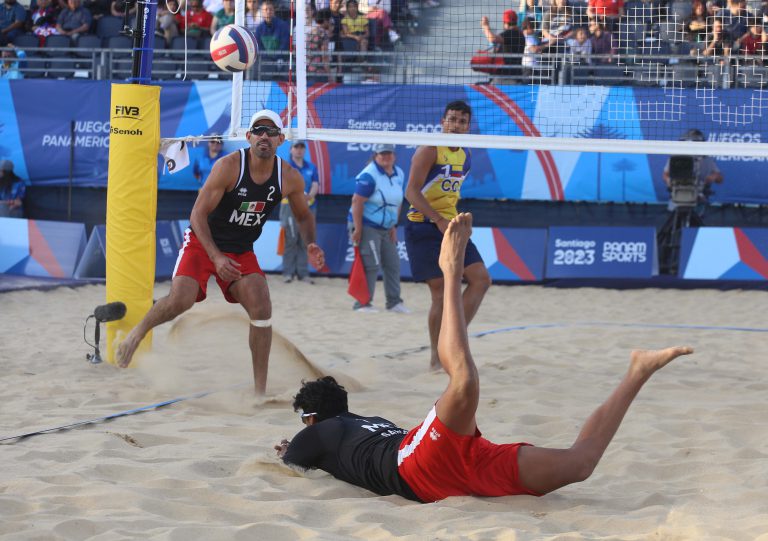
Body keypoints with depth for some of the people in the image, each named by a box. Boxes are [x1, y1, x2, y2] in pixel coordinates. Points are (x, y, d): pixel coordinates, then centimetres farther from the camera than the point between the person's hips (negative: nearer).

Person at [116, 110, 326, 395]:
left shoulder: (289, 178, -9)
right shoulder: (228, 166, -22)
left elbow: (303, 215, 11)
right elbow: (198, 215, -20)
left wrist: (310, 245, -10)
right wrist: (216, 257, -32)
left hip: (242, 251, 4)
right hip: (202, 243, -4)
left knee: (262, 309, -11)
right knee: (180, 301, -23)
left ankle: (260, 390, -1)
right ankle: (137, 333, 9)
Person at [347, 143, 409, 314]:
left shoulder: (399, 174, 7)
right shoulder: (369, 175, -17)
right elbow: (357, 202, -20)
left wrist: (394, 226, 11)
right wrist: (357, 229, -22)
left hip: (385, 228, 8)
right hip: (367, 226, -8)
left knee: (393, 264, 9)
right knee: (371, 265, -12)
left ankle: (394, 302, 19)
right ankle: (362, 304, -5)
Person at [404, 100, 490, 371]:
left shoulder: (465, 156, 11)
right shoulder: (429, 150, -12)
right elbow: (411, 192, -19)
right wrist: (439, 220, -25)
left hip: (450, 225, 8)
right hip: (423, 226, -8)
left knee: (481, 280, -2)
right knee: (442, 292, -7)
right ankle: (436, 357, 2)